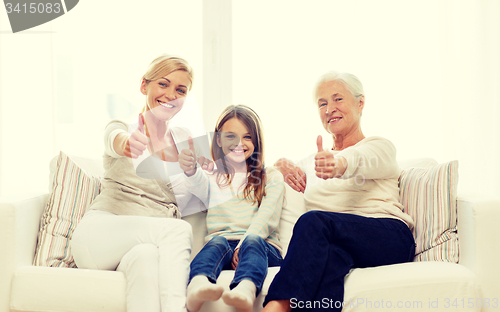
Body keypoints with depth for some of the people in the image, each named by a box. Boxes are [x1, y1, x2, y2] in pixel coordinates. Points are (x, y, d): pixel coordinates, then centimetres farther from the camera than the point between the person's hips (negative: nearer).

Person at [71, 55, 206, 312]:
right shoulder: (125, 126, 3)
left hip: (156, 241, 3)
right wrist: (126, 144, -50)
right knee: (179, 229, -31)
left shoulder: (184, 140, 15)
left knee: (145, 256, -35)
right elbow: (115, 139, -25)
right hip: (99, 234, -3)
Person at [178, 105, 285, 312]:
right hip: (221, 246, 1)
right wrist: (191, 171, -31)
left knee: (252, 241, -33)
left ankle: (246, 290, -64)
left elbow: (266, 217, 0)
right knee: (217, 241, -32)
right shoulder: (212, 179, 20)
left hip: (263, 246, -1)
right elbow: (199, 186, -6)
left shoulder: (271, 177, 17)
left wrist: (244, 245, -18)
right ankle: (198, 285, -62)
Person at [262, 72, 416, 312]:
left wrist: (339, 164, -39)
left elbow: (359, 160, -13)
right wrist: (286, 168, -2)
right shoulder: (313, 161, 30)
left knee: (314, 220, -33)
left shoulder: (380, 147, 13)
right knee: (331, 256, -37)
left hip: (389, 236, -3)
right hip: (334, 242, 3)